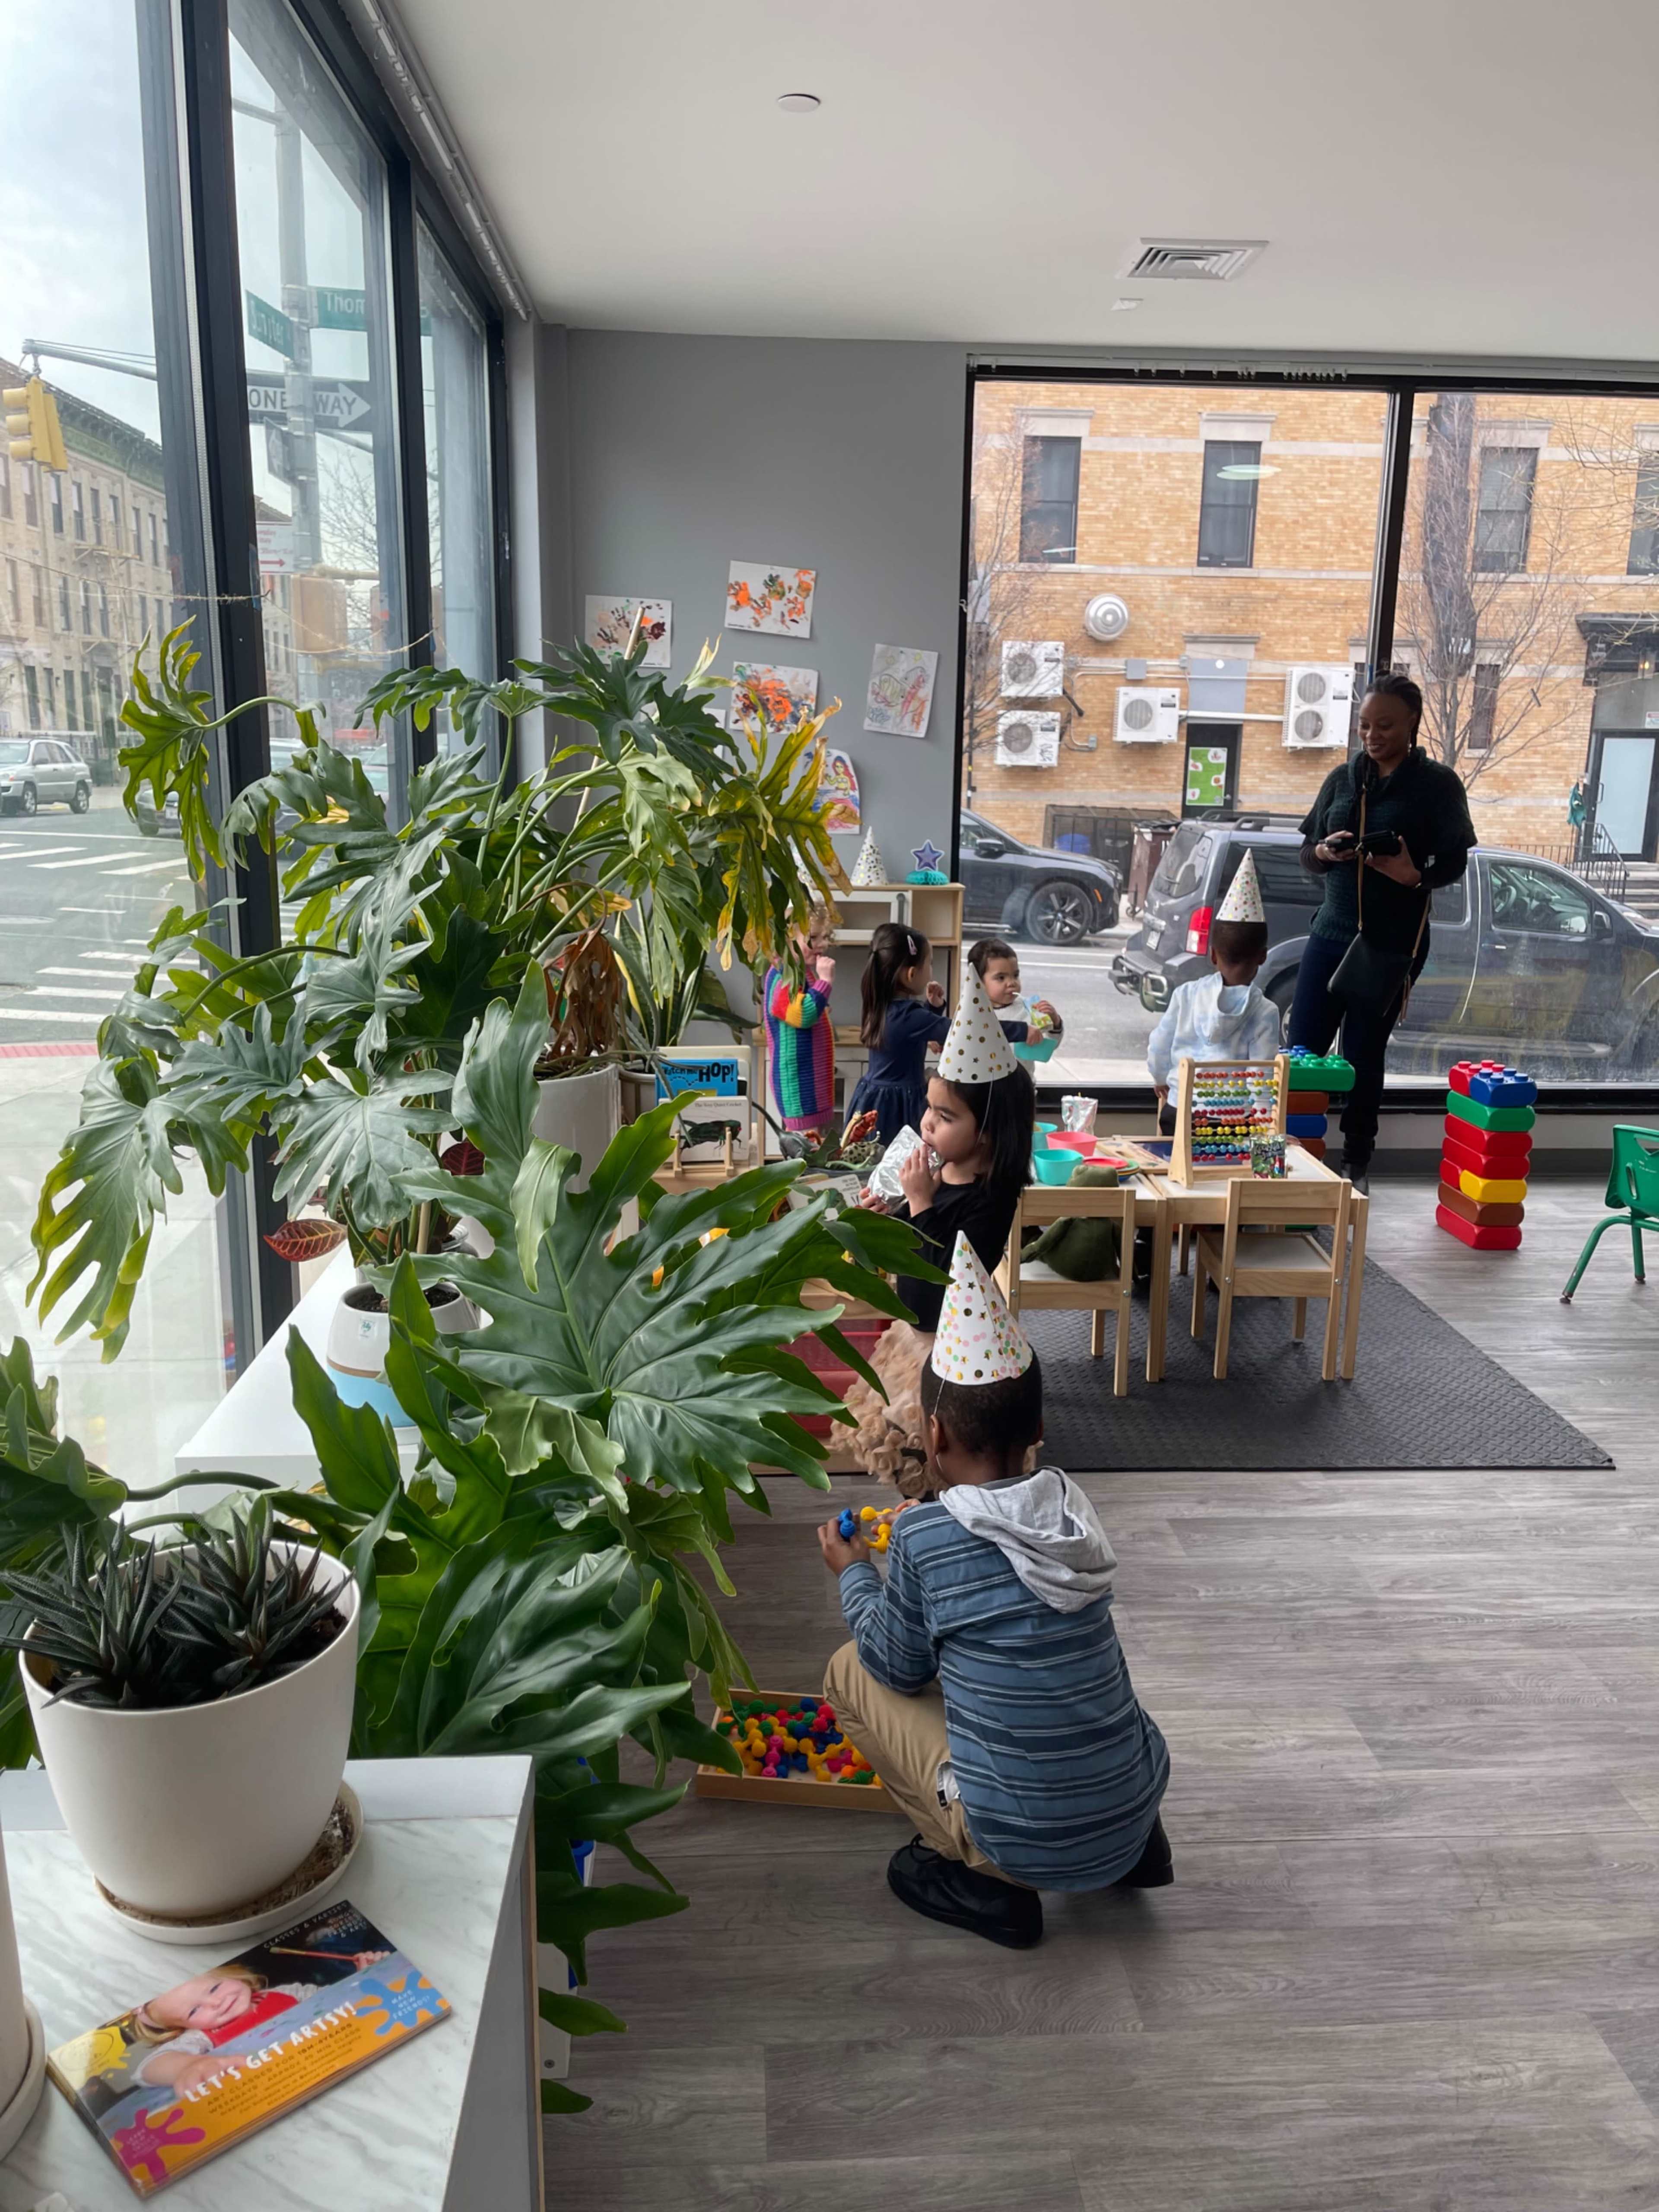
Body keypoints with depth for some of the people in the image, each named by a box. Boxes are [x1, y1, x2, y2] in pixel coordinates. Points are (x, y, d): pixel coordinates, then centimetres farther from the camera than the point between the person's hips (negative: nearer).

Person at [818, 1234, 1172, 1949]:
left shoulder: (922, 1535, -17)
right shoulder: (1071, 1512, -1)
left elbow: (902, 1670, 0)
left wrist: (853, 1573, 15)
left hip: (1026, 1846, -6)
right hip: (1136, 1810, 6)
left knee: (850, 1674, 8)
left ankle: (984, 1887, 7)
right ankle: (1133, 1848, 21)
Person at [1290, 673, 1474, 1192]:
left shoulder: (1437, 783, -2)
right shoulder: (1343, 778, 8)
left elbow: (1454, 862, -4)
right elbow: (1307, 855, 11)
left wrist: (1416, 877, -25)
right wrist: (1326, 851, -13)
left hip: (1395, 940, -3)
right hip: (1332, 930, 4)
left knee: (1364, 1052, 2)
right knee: (1303, 1046, -1)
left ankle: (1357, 1160, 16)